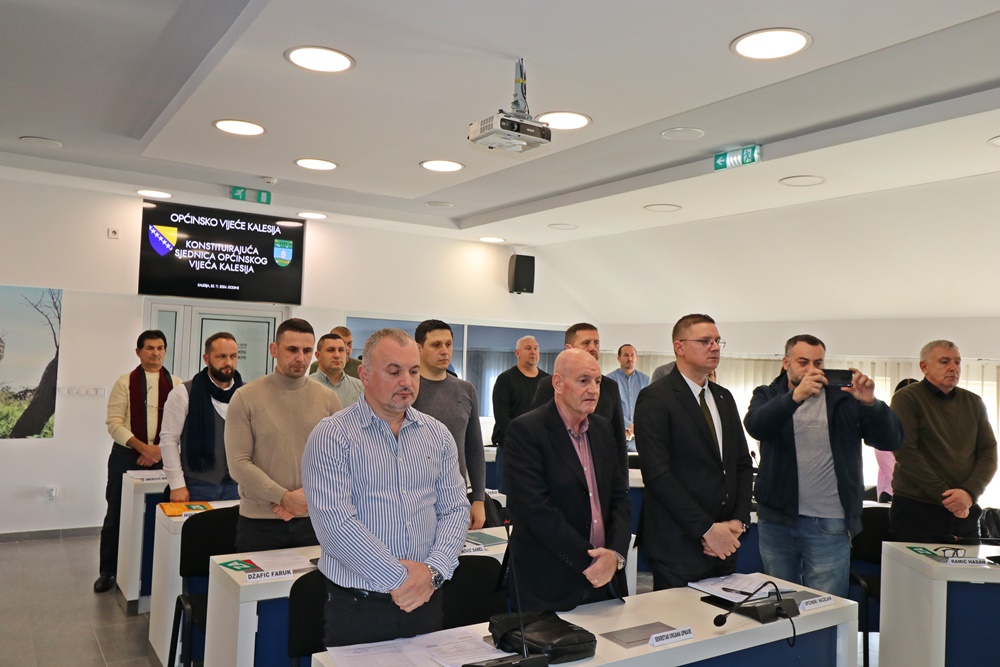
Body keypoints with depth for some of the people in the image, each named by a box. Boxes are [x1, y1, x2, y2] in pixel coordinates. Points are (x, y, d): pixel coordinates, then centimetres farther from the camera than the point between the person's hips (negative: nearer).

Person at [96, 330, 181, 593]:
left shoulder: (176, 385, 3)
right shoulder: (125, 383, -1)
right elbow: (114, 422, -7)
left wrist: (160, 449, -11)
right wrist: (142, 447, -18)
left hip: (161, 457, 1)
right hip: (126, 455, -1)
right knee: (116, 515, 6)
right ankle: (108, 571, 21)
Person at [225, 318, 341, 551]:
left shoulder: (328, 399, 3)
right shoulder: (246, 397, -3)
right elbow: (238, 464, -9)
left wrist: (308, 494, -13)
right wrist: (285, 497, -16)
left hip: (312, 517, 2)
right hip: (258, 521, -1)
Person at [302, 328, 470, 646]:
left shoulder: (438, 435, 6)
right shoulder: (331, 435, -9)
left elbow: (455, 509, 3)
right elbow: (335, 521, -18)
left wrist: (433, 571, -12)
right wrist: (399, 578, -17)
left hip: (426, 600, 4)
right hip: (357, 608, -4)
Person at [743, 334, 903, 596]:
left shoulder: (844, 398, 3)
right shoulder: (768, 395, 5)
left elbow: (892, 440, -4)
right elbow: (755, 426, -18)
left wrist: (870, 403, -23)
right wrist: (796, 395, -33)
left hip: (829, 525, -1)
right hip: (776, 519, 1)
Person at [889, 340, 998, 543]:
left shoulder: (974, 403, 12)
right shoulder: (906, 399, -4)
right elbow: (905, 451, -13)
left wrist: (969, 492, -11)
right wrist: (945, 496, -15)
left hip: (965, 513, 5)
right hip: (915, 511, -4)